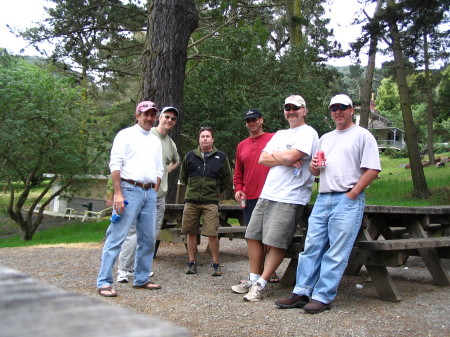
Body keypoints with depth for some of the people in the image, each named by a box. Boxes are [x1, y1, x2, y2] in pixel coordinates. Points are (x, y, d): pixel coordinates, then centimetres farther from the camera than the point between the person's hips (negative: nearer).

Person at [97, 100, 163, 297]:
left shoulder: (156, 141, 19)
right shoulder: (126, 135, 1)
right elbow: (115, 165, -8)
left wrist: (154, 193, 10)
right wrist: (118, 193, -16)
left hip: (149, 193, 7)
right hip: (130, 190, -6)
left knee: (148, 239, 8)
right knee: (117, 237, -8)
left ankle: (141, 279, 19)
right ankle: (104, 282, -4)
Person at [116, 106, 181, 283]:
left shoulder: (171, 143, 16)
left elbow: (176, 160, 38)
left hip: (160, 194, 7)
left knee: (152, 233, 10)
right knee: (134, 230, -8)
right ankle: (123, 269, -2)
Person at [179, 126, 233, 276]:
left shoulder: (221, 157, 4)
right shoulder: (190, 156, 7)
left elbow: (227, 180, 12)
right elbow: (183, 176, 22)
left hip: (211, 202, -2)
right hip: (191, 201, 2)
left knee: (212, 234, -7)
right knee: (191, 233, 6)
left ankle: (216, 264, 6)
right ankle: (192, 263, 18)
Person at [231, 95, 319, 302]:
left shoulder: (307, 133, -4)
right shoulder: (280, 135, 20)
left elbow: (291, 156, -20)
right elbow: (262, 159, 8)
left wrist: (274, 154, 0)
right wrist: (285, 160, -8)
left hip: (289, 199, -8)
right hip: (267, 194, 8)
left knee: (276, 244, -7)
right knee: (253, 236, 9)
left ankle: (259, 285, 3)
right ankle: (253, 279, 21)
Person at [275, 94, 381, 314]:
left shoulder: (362, 135, 2)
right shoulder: (325, 138, 23)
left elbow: (372, 170, -6)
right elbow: (315, 171, 26)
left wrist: (352, 194, -12)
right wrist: (314, 166, 2)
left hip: (347, 201, -6)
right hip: (322, 199, 7)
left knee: (336, 252, -5)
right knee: (311, 247, 4)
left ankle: (323, 297, -1)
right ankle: (301, 293, 8)